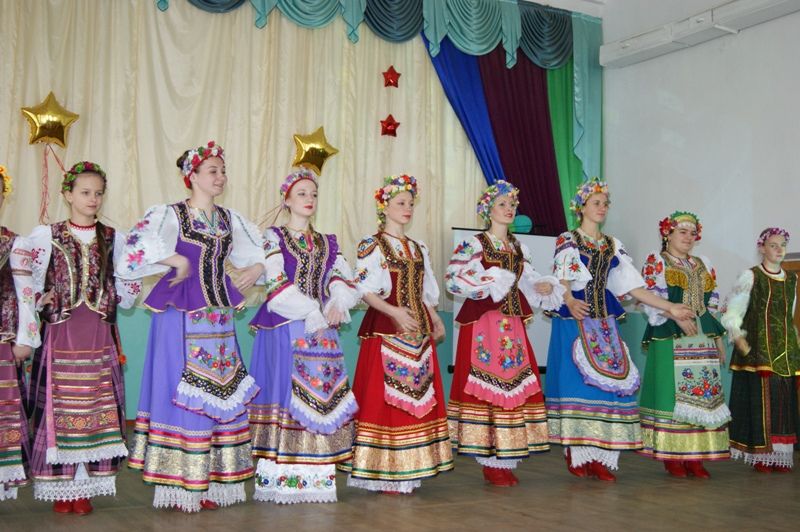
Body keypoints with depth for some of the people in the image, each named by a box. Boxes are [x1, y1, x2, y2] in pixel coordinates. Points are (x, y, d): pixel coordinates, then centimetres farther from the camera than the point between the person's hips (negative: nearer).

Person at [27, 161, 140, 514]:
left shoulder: (113, 239, 9)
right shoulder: (46, 235, 4)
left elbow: (127, 289, 14)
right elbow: (30, 285, 3)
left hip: (99, 339, 2)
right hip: (60, 336, -2)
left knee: (97, 409, 2)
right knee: (58, 408, -1)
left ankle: (84, 487, 11)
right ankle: (60, 488, 10)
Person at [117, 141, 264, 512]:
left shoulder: (230, 219, 14)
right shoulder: (171, 214, -3)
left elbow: (262, 252, 24)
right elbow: (137, 248, -19)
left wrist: (257, 268, 5)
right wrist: (176, 260, -14)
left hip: (218, 317, 6)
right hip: (182, 315, -6)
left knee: (222, 393, 5)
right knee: (184, 394, -5)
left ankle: (209, 482, 15)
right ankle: (180, 487, 5)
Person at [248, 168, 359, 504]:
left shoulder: (327, 242, 18)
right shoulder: (274, 236, 3)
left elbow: (343, 278, 10)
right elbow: (276, 283, -8)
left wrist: (338, 304, -11)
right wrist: (312, 315, -12)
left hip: (321, 328, 5)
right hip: (285, 328, -4)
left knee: (322, 393, 0)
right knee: (287, 391, -8)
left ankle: (316, 474, 5)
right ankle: (281, 476, -3)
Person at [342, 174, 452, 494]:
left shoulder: (418, 248, 17)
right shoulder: (372, 246, -3)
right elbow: (365, 291, -11)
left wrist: (435, 320, 10)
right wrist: (395, 312, -23)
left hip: (418, 331, 7)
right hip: (386, 331, -7)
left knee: (417, 395, 6)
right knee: (385, 397, -8)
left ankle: (407, 472, 13)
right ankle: (384, 473, 0)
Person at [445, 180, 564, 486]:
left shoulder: (518, 247, 17)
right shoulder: (474, 244, -2)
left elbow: (528, 282, 19)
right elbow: (453, 280, -13)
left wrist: (544, 287, -1)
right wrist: (491, 282, -16)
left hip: (512, 326, 6)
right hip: (483, 325, -6)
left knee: (514, 386, 3)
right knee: (488, 386, -7)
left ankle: (506, 460, 11)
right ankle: (490, 463, 1)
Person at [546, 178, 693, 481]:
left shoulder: (613, 246, 17)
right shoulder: (567, 240, 2)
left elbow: (632, 286, 12)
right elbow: (562, 279, -10)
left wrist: (670, 308, 5)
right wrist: (570, 302, -33)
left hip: (604, 321, 5)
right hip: (574, 318, -5)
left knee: (611, 378, -4)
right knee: (577, 380, -8)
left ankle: (600, 456, 0)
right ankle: (576, 455, 0)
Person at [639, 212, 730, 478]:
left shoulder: (703, 265, 21)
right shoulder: (655, 262, 3)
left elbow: (712, 305, 21)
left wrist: (719, 339, 16)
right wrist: (677, 317, -21)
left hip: (702, 339, 6)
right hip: (669, 339, -6)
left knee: (703, 395, 1)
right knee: (672, 394, -7)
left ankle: (694, 456, 6)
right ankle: (671, 456, -1)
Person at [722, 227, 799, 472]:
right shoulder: (751, 276, -2)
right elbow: (732, 312, -6)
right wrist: (740, 342, -15)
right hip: (758, 349, -5)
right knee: (760, 400, -7)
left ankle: (780, 456, 10)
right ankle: (760, 456, -1)